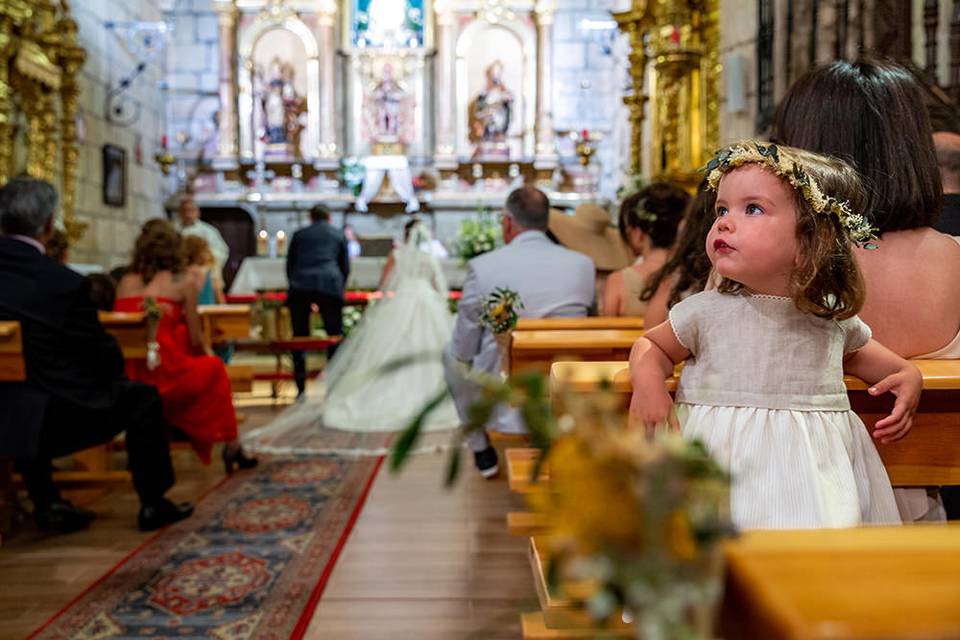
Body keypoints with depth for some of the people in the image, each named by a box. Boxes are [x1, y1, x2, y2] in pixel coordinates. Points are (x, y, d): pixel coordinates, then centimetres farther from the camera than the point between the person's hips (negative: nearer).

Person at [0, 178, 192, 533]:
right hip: (53, 418, -6)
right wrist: (116, 359, 12)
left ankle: (45, 504, 38)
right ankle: (152, 505, 22)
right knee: (142, 397, 15)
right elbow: (104, 356, -11)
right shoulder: (65, 282, -20)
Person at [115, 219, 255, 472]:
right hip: (165, 378, -4)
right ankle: (230, 446, 29)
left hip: (127, 379, 5)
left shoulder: (125, 283, 10)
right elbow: (195, 340, 1)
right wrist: (208, 354, 24)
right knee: (214, 367, 26)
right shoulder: (183, 284, 0)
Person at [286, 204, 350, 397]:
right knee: (335, 337, 5)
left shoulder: (299, 235, 22)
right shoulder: (339, 235, 21)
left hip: (299, 286, 1)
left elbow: (290, 265, 24)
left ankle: (301, 388, 3)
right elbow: (346, 267, 21)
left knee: (299, 337, 6)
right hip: (330, 284, -1)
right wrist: (339, 289, 33)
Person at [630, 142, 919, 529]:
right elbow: (653, 346, 11)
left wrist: (905, 373, 11)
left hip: (812, 468, 3)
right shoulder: (707, 312, -5)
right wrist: (648, 382, -10)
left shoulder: (834, 317, 4)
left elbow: (855, 352, 28)